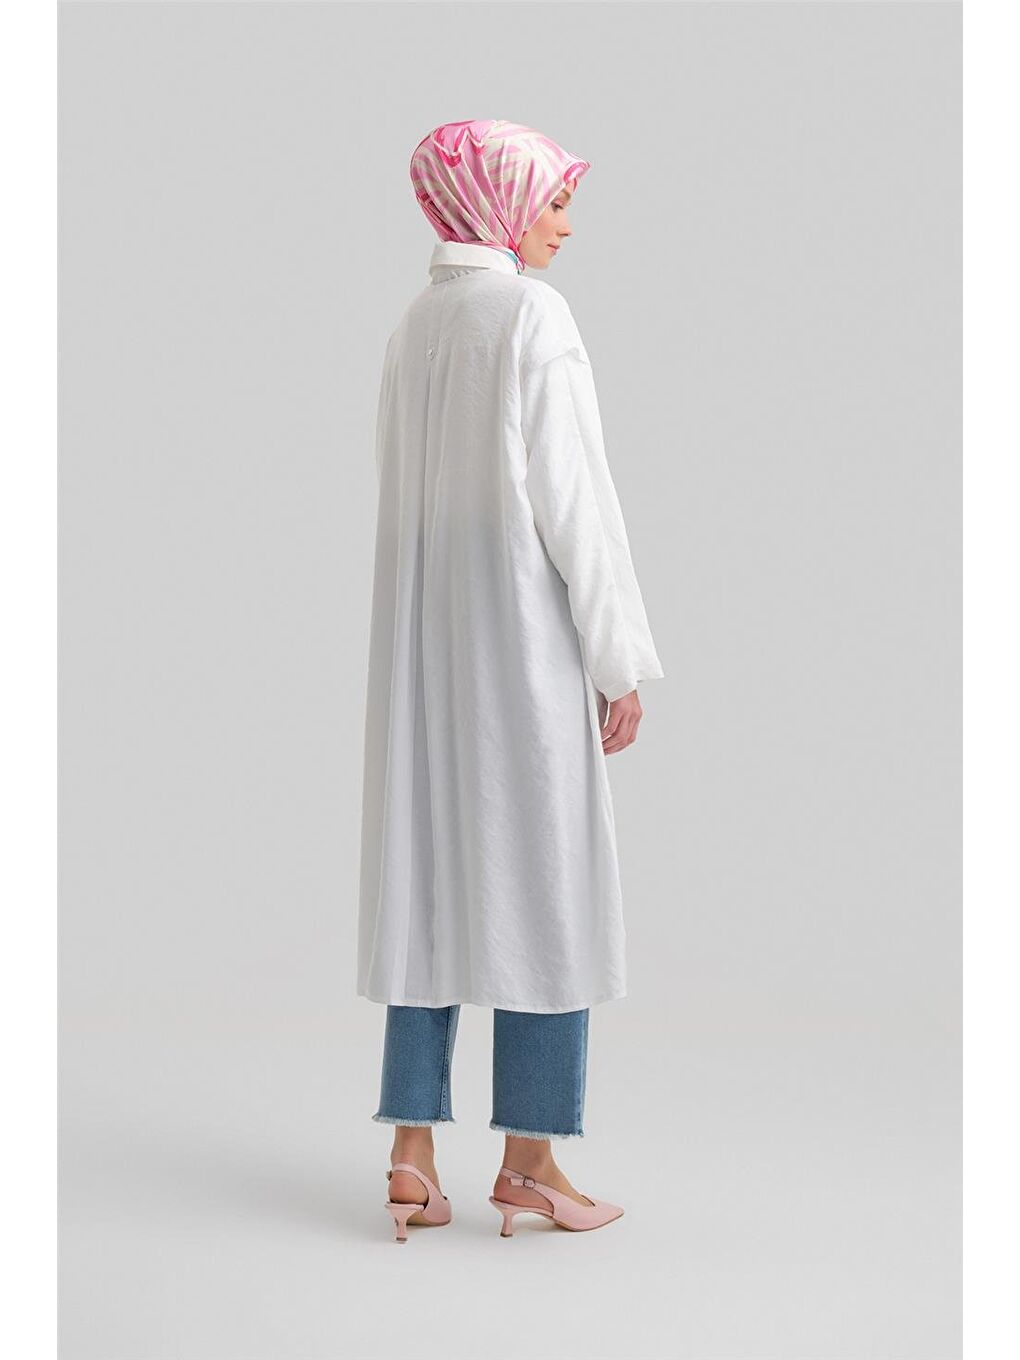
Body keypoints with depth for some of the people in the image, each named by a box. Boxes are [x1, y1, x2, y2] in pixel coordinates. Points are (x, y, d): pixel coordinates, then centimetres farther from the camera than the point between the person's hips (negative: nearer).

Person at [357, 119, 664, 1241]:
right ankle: (527, 1159, 6)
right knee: (542, 879, 1)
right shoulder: (533, 314, -10)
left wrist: (431, 636, 16)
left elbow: (406, 492, 12)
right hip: (523, 636, -7)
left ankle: (413, 1153, 9)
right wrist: (620, 658, -9)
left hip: (422, 642, 7)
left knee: (431, 873, 8)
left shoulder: (413, 325, 12)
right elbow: (570, 494, -14)